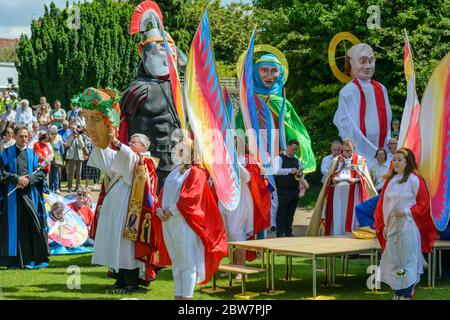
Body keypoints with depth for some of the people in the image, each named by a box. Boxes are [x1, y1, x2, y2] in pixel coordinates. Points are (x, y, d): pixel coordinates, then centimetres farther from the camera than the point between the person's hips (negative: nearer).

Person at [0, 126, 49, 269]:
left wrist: (29, 179, -11)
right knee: (14, 226, -1)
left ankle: (35, 257, 2)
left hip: (30, 195, 2)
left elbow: (40, 173, 7)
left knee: (33, 224, -3)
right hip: (12, 194, -2)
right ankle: (14, 259, 4)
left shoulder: (32, 154, 12)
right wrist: (17, 178, -14)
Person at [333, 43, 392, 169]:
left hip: (381, 151, 6)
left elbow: (386, 120, 16)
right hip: (361, 152, -6)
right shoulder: (348, 91, -7)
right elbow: (349, 126, -12)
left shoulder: (381, 89, 11)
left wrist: (388, 143, 3)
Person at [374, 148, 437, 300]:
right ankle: (398, 294, 15)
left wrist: (407, 212, -16)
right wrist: (384, 225, 11)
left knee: (408, 261, -3)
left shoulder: (415, 180, -6)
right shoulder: (391, 180, 12)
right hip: (392, 226, 6)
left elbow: (424, 204, -5)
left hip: (408, 226, -6)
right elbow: (383, 204, 16)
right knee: (393, 261, 6)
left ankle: (407, 295, 2)